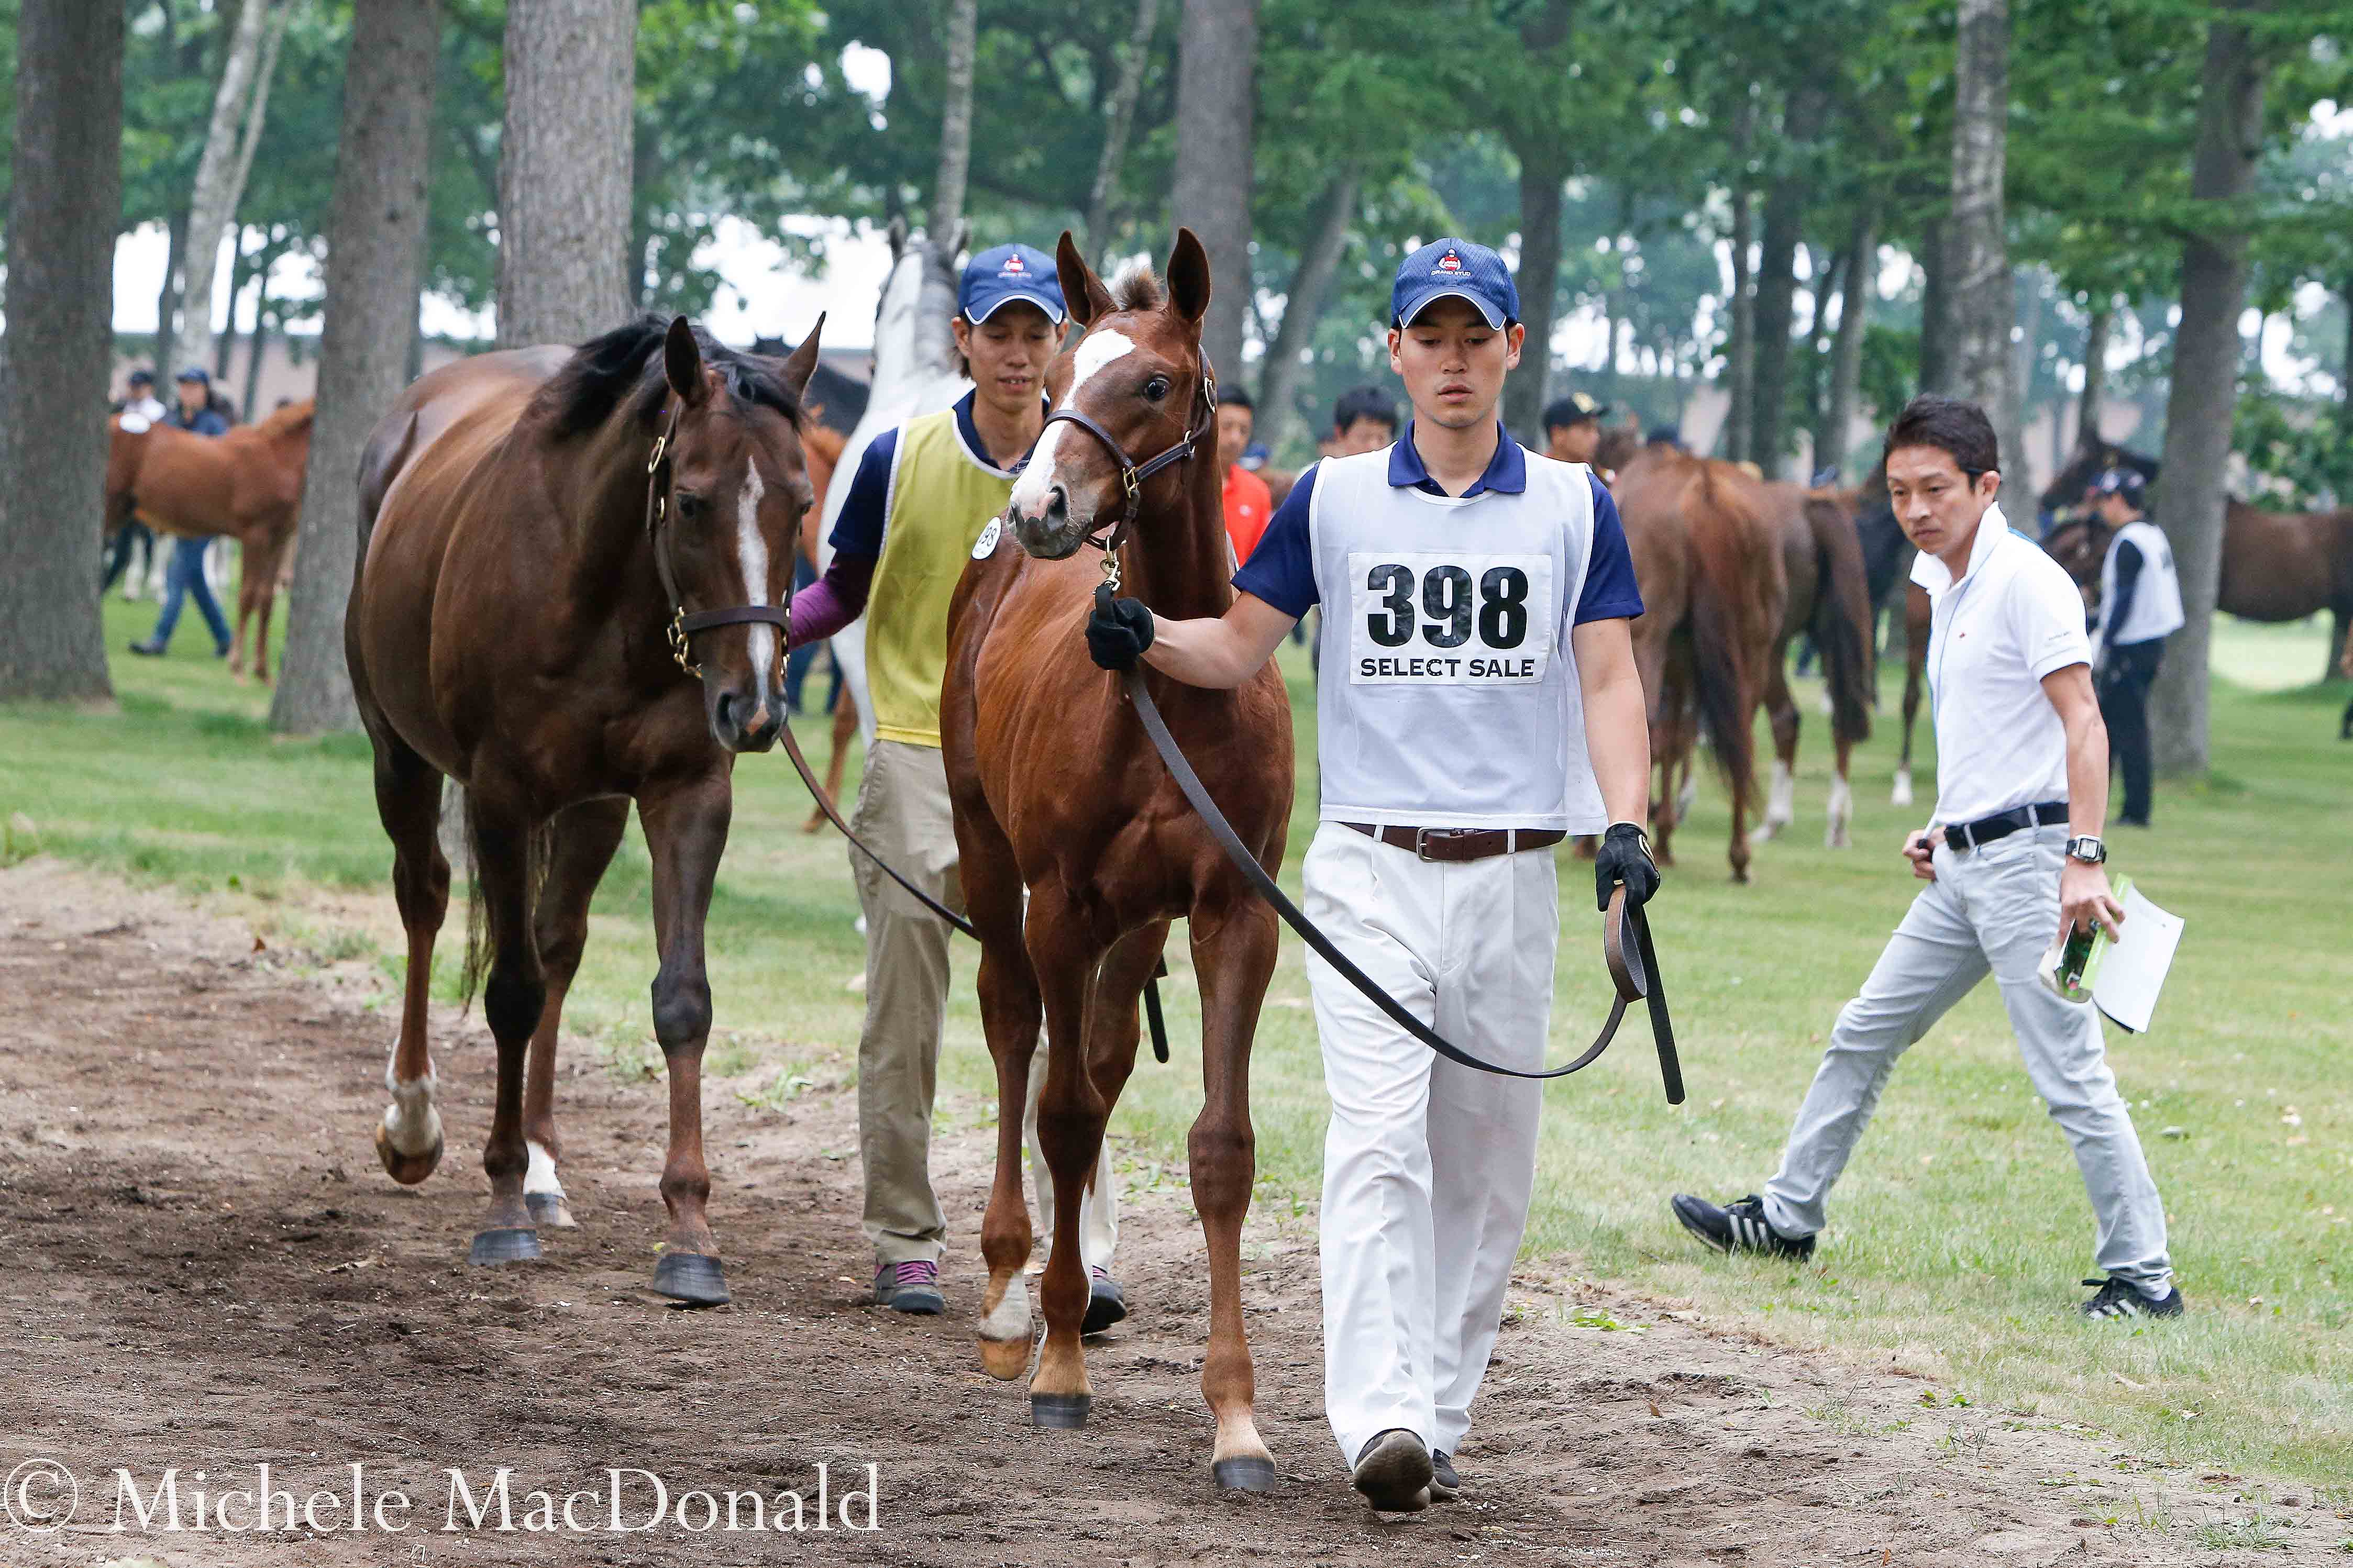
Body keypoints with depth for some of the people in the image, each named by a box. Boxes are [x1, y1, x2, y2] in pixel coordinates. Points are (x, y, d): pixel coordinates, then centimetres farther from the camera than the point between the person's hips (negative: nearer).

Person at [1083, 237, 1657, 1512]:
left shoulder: (1574, 507, 8)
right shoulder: (1332, 499, 7)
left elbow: (1608, 679, 2)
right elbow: (1238, 645, 9)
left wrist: (1624, 825, -12)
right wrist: (1143, 636, -12)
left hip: (1514, 875, 2)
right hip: (1369, 869, -2)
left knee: (1487, 1164, 6)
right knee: (1379, 1142, -16)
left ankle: (1441, 1415, 16)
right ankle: (1381, 1421, -26)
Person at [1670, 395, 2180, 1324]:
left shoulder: (2025, 579, -13)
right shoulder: (1945, 586, 15)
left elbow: (2081, 721, -19)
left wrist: (2084, 859, -27)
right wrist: (1945, 827, 17)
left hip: (2028, 858, -9)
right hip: (1963, 864, 9)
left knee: (2070, 1076, -11)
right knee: (1863, 1037, 15)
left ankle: (2142, 1274, -7)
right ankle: (1787, 1219, 27)